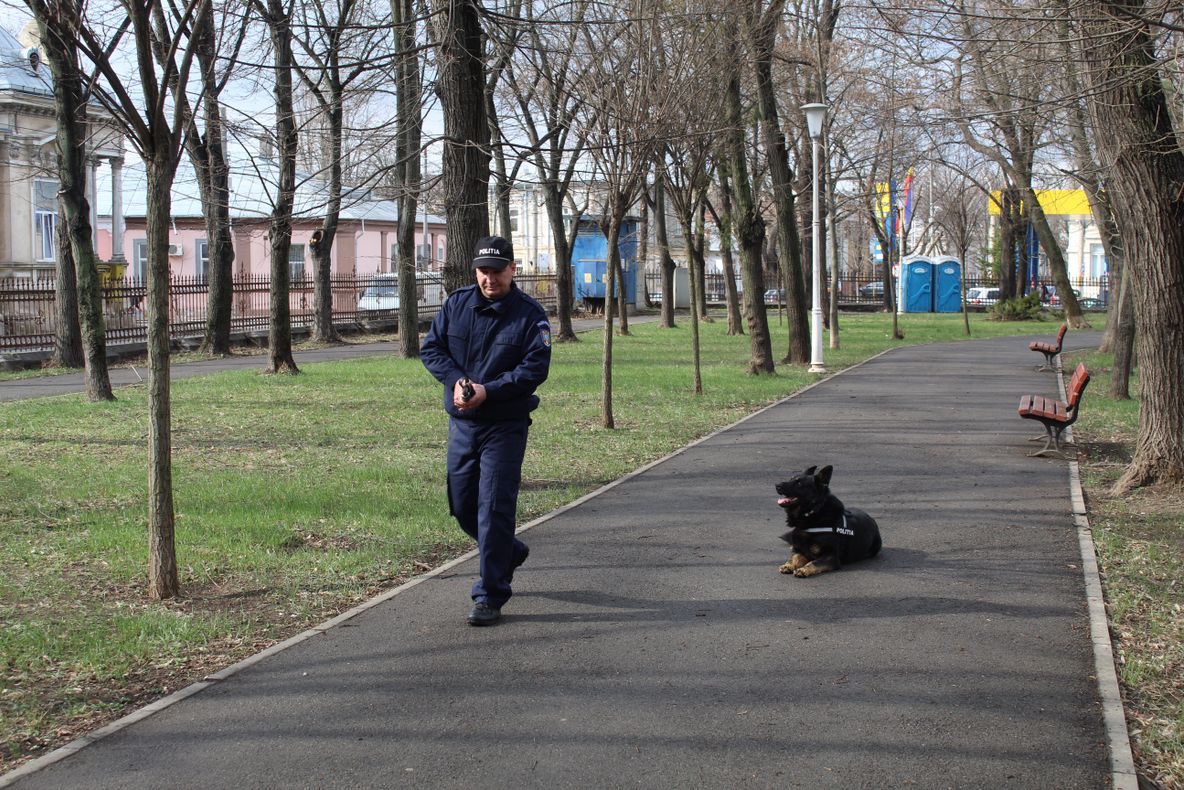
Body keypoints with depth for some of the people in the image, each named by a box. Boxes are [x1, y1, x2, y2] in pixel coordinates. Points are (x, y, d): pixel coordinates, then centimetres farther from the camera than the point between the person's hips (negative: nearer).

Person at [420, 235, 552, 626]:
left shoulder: (530, 315, -8)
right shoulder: (457, 303, 5)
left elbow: (535, 368, -14)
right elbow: (430, 347, 5)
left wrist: (488, 391, -23)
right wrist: (455, 380, -13)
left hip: (505, 425, -5)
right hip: (461, 422, 5)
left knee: (494, 507, -7)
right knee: (461, 504, 13)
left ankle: (490, 597, 0)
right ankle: (509, 552, 39)